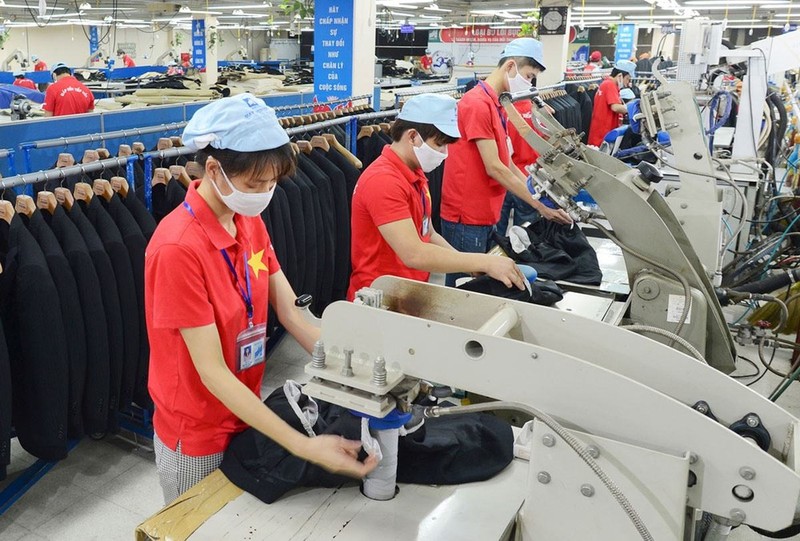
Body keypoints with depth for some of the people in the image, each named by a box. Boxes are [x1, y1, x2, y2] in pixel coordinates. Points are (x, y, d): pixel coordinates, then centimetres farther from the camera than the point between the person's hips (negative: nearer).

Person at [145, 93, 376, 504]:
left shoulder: (251, 223, -3)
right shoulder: (177, 249, -28)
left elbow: (292, 315, -4)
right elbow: (212, 372, -27)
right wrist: (304, 447, -32)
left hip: (246, 415, 7)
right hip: (197, 434, -6)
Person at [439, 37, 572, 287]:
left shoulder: (496, 105, 13)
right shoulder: (478, 103, -16)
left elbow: (506, 163, 14)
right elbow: (494, 168, -19)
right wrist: (541, 207, -16)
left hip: (485, 214, 9)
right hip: (466, 218, -9)